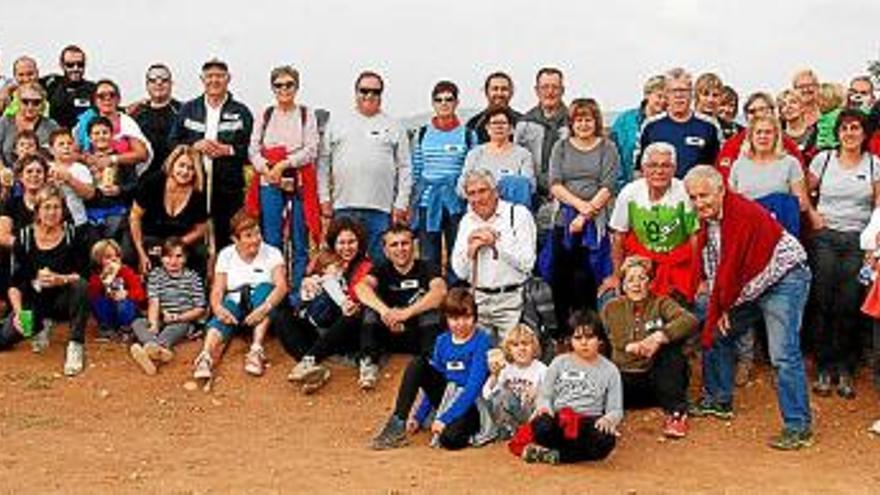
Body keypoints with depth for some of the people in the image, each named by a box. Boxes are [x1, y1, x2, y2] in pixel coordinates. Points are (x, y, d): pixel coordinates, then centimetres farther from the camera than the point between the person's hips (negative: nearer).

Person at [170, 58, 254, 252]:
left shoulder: (241, 112, 9)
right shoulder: (188, 109, 15)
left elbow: (251, 148, 2)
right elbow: (173, 142, 10)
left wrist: (228, 150, -12)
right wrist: (195, 145, -7)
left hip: (228, 187, -1)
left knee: (226, 240, -3)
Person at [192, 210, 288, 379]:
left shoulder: (271, 254, 0)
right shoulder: (226, 255, 6)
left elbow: (281, 286, -15)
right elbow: (217, 290, -3)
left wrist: (264, 308, -35)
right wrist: (217, 307, -28)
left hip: (261, 311, -1)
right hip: (235, 304, 1)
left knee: (265, 288, -31)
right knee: (224, 314, -32)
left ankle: (257, 350, -41)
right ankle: (206, 356, -58)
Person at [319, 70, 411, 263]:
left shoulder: (394, 126, 11)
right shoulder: (337, 122, 13)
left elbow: (404, 168, 8)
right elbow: (324, 162, 10)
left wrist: (401, 204, 0)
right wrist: (324, 198, 2)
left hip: (380, 208, -1)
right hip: (344, 206, 1)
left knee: (379, 260, 0)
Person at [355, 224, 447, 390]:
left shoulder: (426, 267, -2)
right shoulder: (382, 269, 5)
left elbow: (440, 291, -25)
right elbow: (361, 287, -18)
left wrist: (406, 313, -37)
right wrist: (384, 310, -38)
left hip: (422, 335, -2)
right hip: (391, 337, 2)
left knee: (430, 301, -25)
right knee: (372, 302, -17)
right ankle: (369, 364, -25)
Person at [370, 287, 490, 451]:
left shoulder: (481, 341, -12)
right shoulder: (442, 341, 7)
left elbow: (474, 387, -19)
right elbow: (434, 382, 13)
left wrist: (445, 419, -24)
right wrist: (418, 417, 4)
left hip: (470, 404, -6)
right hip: (446, 397, 6)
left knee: (450, 438, -38)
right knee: (418, 363, -17)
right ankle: (397, 425, -19)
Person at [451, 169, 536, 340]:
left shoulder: (518, 214, -2)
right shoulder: (467, 221, 12)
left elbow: (527, 263, -11)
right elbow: (460, 272, 9)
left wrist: (496, 243, -15)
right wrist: (470, 250, -8)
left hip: (512, 299, -4)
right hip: (478, 300, 4)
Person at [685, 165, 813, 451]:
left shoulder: (742, 214, -26)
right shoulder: (707, 217, 3)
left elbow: (731, 268, -23)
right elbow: (710, 265, 5)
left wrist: (721, 307, -12)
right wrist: (717, 305, -4)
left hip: (783, 280, -10)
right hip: (747, 286, 10)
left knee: (784, 355, -16)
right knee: (718, 334, 16)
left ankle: (798, 427, -13)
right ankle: (718, 400, 32)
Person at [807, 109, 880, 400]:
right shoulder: (823, 159, 5)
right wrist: (812, 215, -1)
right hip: (825, 237, 0)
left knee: (850, 306, -3)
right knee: (824, 304, -1)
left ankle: (845, 370, 9)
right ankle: (824, 369, 9)